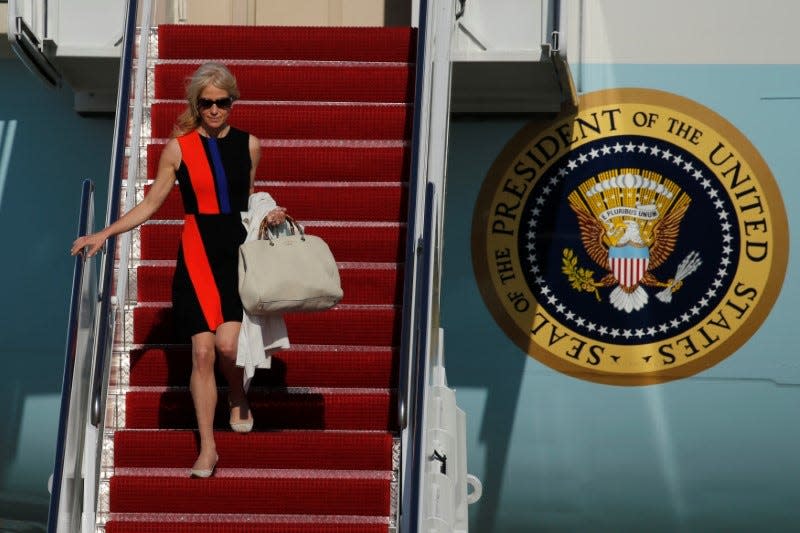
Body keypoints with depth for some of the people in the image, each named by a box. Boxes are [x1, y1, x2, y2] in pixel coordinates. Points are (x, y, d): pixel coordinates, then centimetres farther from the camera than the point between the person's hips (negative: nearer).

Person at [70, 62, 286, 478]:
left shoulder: (248, 145, 6)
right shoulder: (178, 148, 1)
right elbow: (150, 204, 6)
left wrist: (270, 215, 1)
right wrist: (105, 234, 0)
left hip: (238, 250, 1)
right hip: (197, 253, 0)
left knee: (227, 343, -16)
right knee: (202, 352, -4)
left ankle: (238, 397, 19)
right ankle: (207, 447, 4)